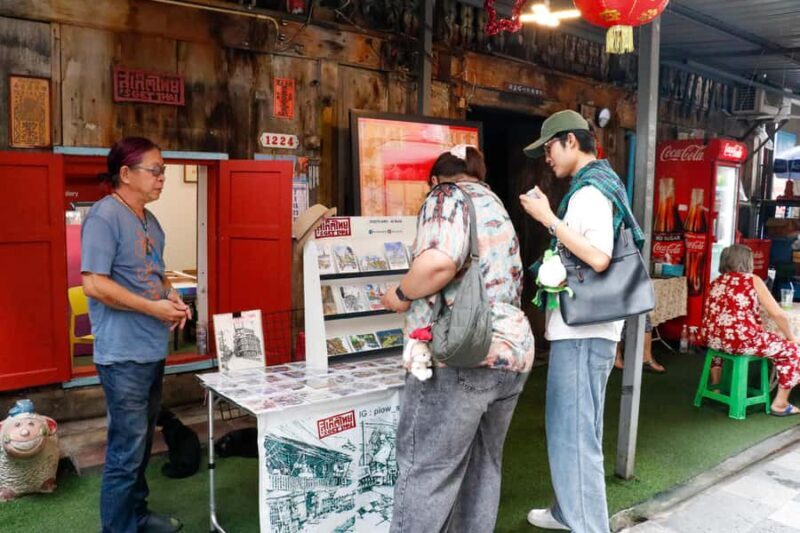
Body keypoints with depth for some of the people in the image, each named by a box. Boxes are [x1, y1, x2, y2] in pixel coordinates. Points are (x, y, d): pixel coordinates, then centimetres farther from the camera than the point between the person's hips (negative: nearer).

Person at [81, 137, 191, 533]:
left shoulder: (149, 221, 12)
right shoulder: (105, 216, -15)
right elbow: (94, 283, -22)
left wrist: (171, 296, 3)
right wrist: (153, 308, -19)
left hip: (153, 350, 9)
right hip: (124, 355, -9)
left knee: (142, 444, 20)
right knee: (126, 451, -1)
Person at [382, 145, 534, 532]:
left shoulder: (447, 196, -1)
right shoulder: (497, 209, 24)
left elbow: (440, 262, -23)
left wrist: (402, 295, -6)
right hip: (512, 352, 9)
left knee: (426, 473, 0)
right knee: (482, 467, 17)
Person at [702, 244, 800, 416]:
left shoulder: (716, 283, 17)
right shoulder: (752, 280, 2)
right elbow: (777, 314, 0)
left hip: (712, 339, 6)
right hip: (740, 340, -6)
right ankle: (780, 404, 15)